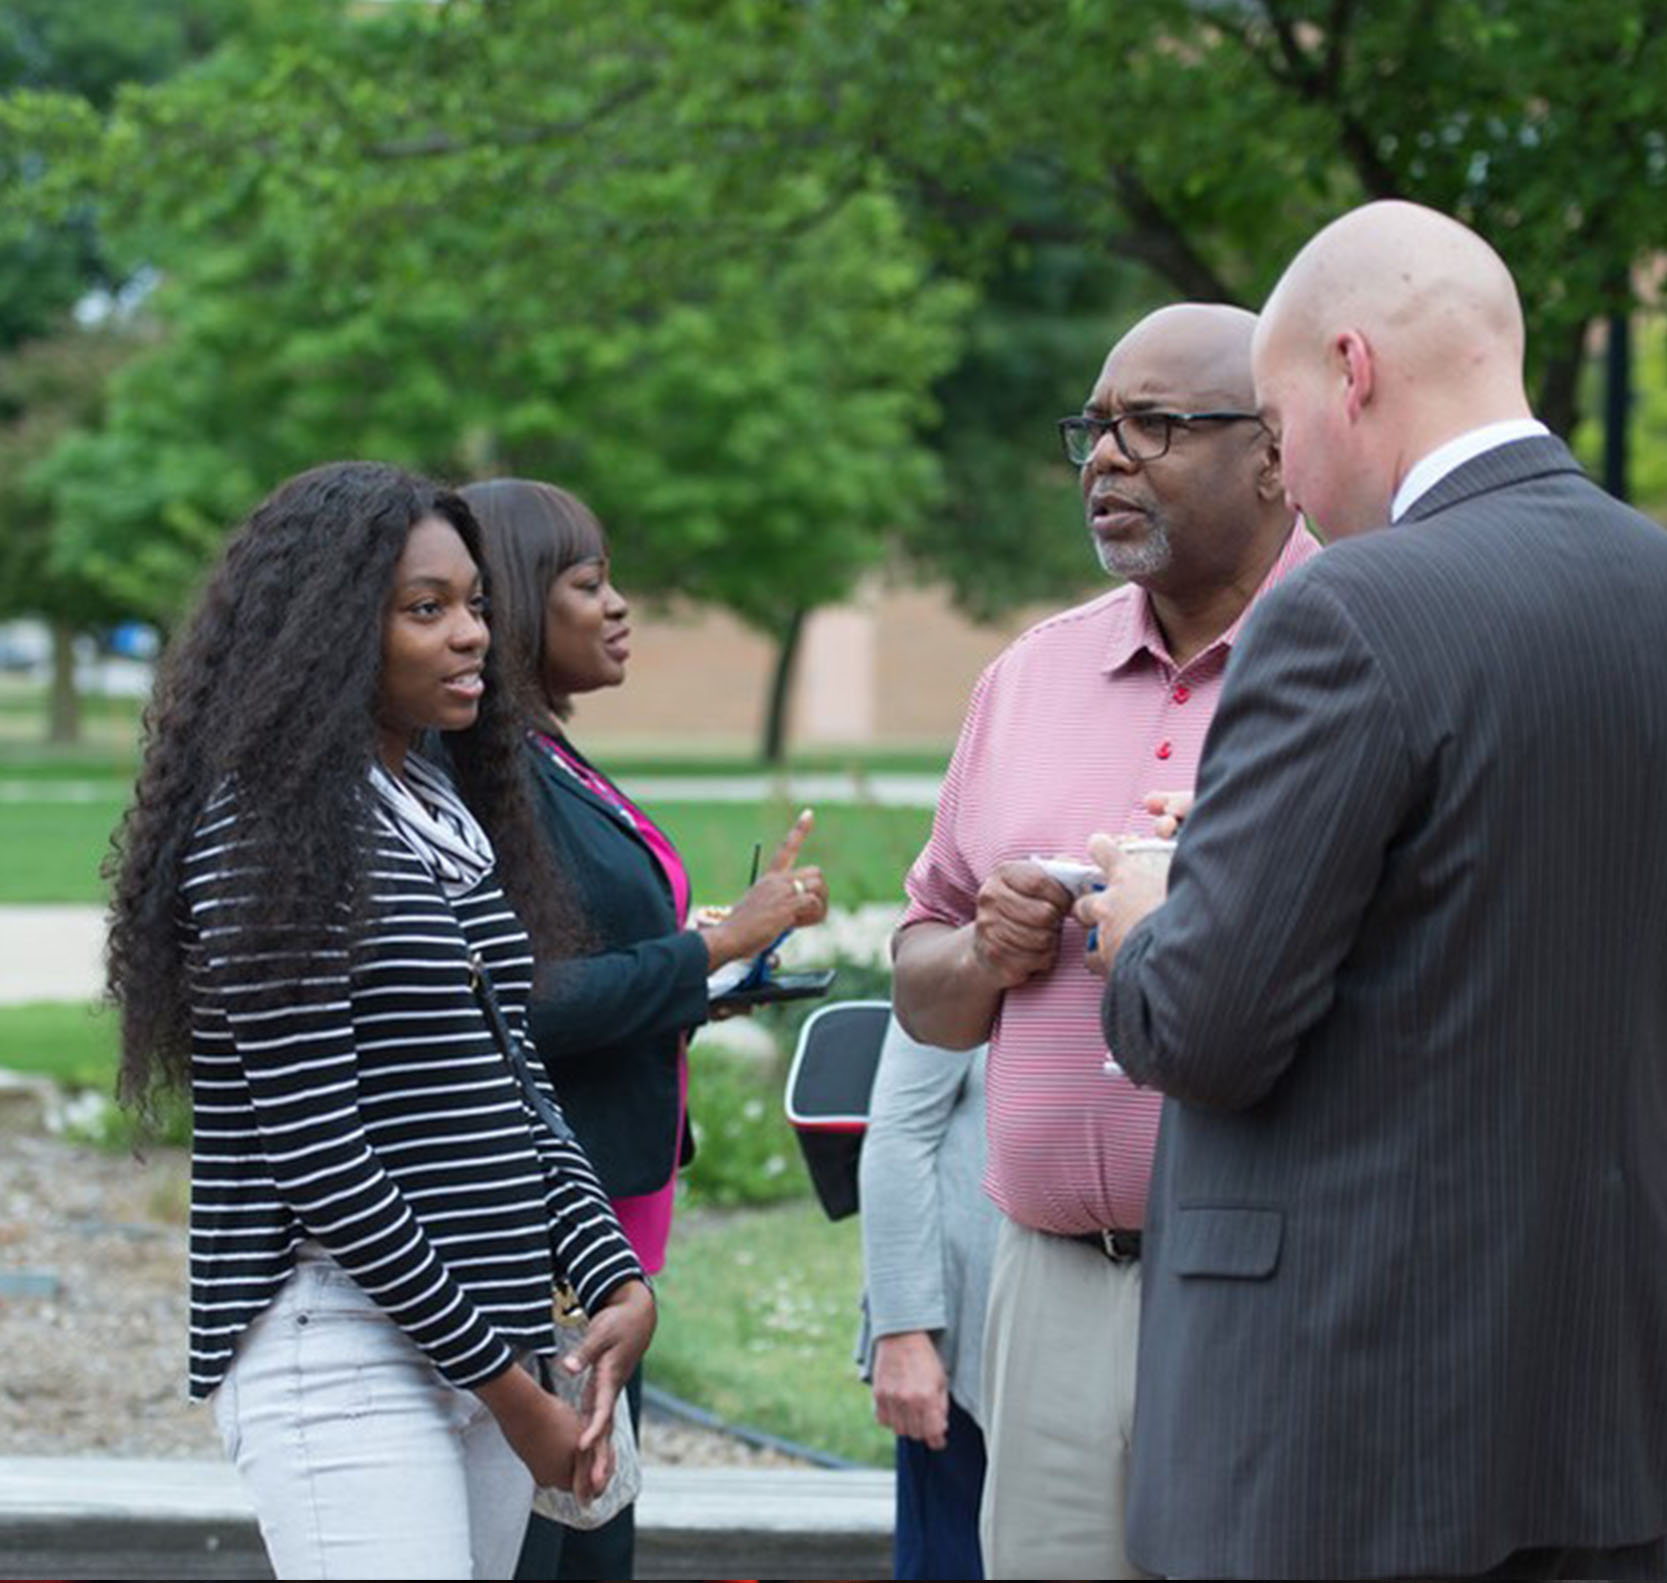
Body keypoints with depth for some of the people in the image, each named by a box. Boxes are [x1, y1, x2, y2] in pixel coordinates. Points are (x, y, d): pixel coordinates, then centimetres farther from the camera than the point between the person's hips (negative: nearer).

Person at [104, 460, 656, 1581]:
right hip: (341, 1356, -8)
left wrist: (619, 1280, 1)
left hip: (490, 1350, 8)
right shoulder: (265, 834, -10)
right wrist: (504, 1381, -12)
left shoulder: (451, 818, 16)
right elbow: (312, 1150, -14)